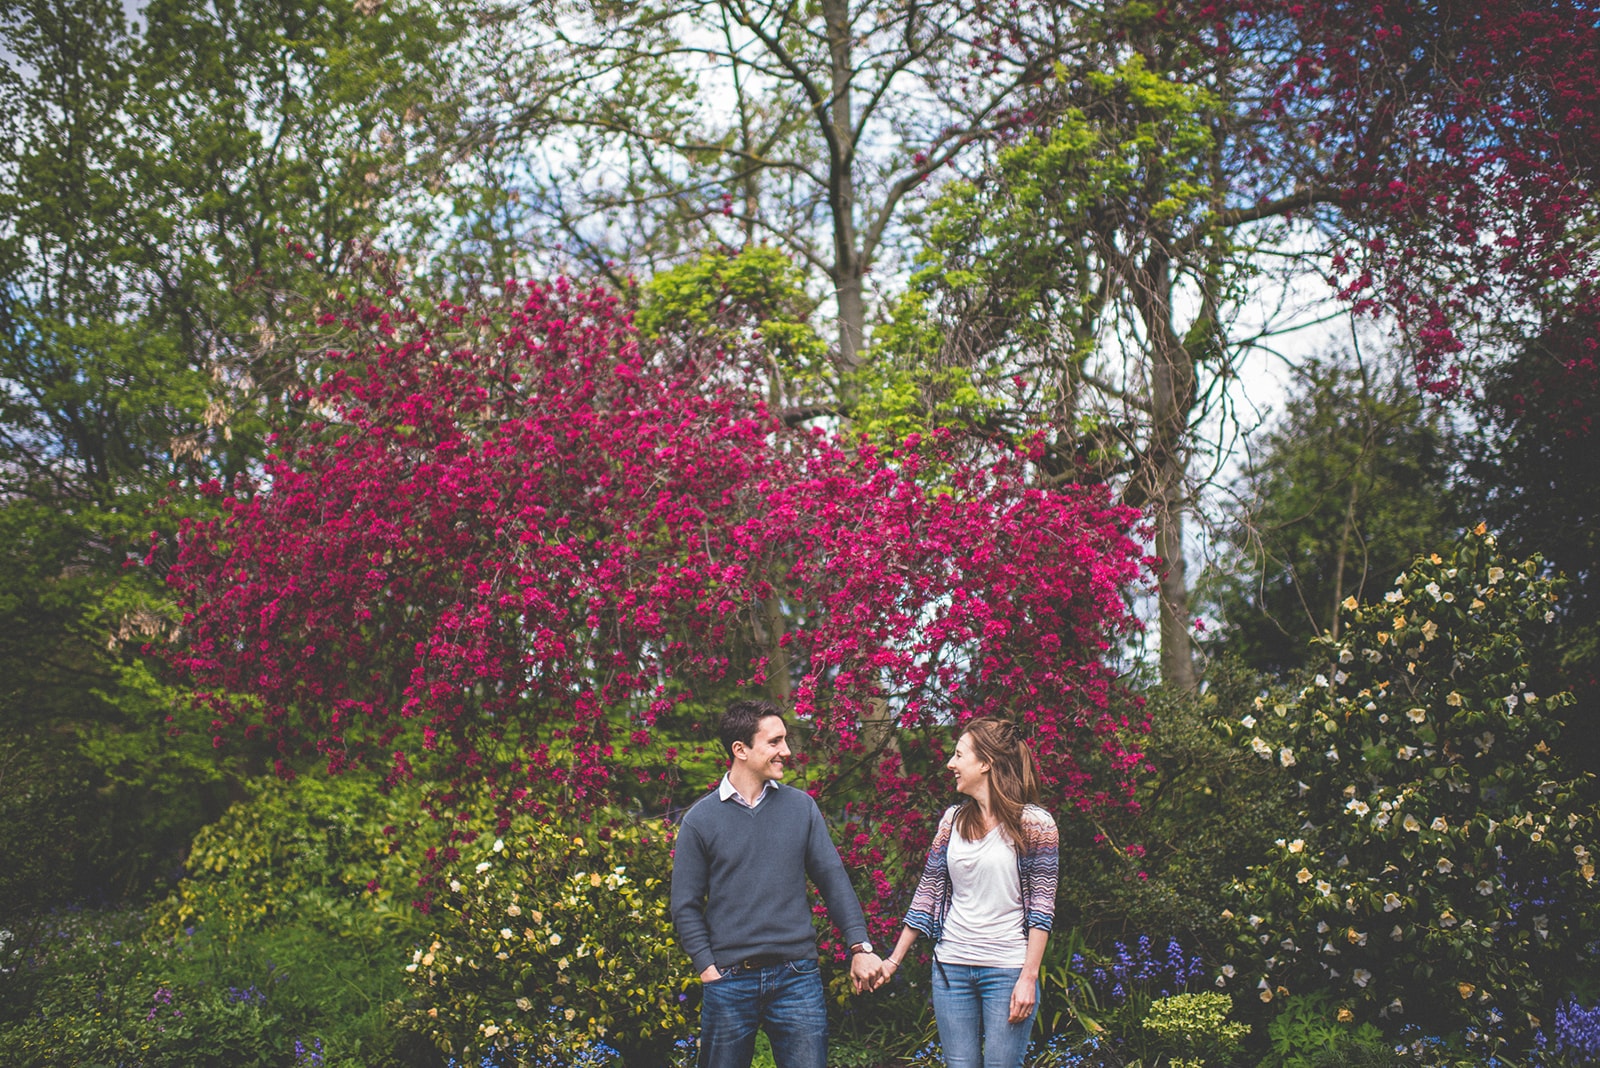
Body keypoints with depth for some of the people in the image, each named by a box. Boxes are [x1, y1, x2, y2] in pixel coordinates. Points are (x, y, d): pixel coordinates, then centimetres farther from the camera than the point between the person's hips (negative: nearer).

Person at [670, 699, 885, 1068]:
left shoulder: (801, 806, 6)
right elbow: (686, 906, 2)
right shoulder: (700, 819, 0)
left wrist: (860, 946, -1)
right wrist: (708, 968, -6)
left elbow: (833, 878, 6)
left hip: (797, 977, 1)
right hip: (728, 981, -1)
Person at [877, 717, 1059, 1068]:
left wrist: (1029, 978, -13)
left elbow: (1041, 909, -7)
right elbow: (927, 893, 11)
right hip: (951, 967, 4)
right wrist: (893, 960, 9)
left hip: (1008, 970, -4)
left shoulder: (1034, 824, -6)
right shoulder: (952, 820, 8)